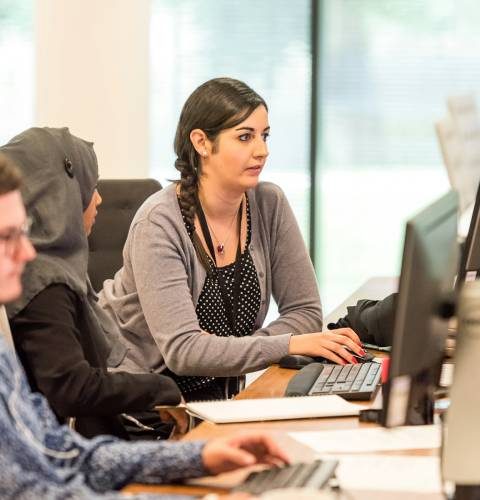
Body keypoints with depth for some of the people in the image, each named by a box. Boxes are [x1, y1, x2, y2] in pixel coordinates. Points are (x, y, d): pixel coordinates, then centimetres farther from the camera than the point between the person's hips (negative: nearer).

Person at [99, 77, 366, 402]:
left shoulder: (270, 205, -3)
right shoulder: (161, 222, -19)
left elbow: (305, 311, -1)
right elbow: (182, 350, -27)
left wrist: (223, 352, -18)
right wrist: (289, 345, -34)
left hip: (216, 391, 6)